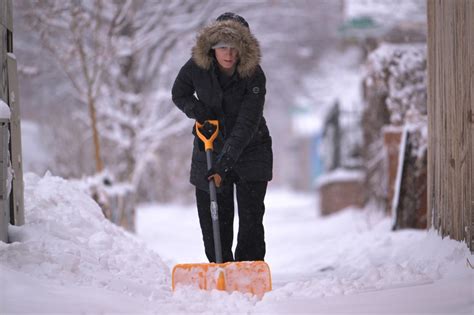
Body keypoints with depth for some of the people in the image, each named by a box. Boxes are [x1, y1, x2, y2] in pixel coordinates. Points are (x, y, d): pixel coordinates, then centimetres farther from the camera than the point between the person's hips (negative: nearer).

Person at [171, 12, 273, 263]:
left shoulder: (254, 75, -21)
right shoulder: (197, 67, -13)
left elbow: (247, 125, -27)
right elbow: (179, 94, 7)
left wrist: (225, 162, -37)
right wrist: (197, 110, -14)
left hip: (250, 151, -2)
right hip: (209, 151, 2)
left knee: (251, 220, -6)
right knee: (214, 223, 2)